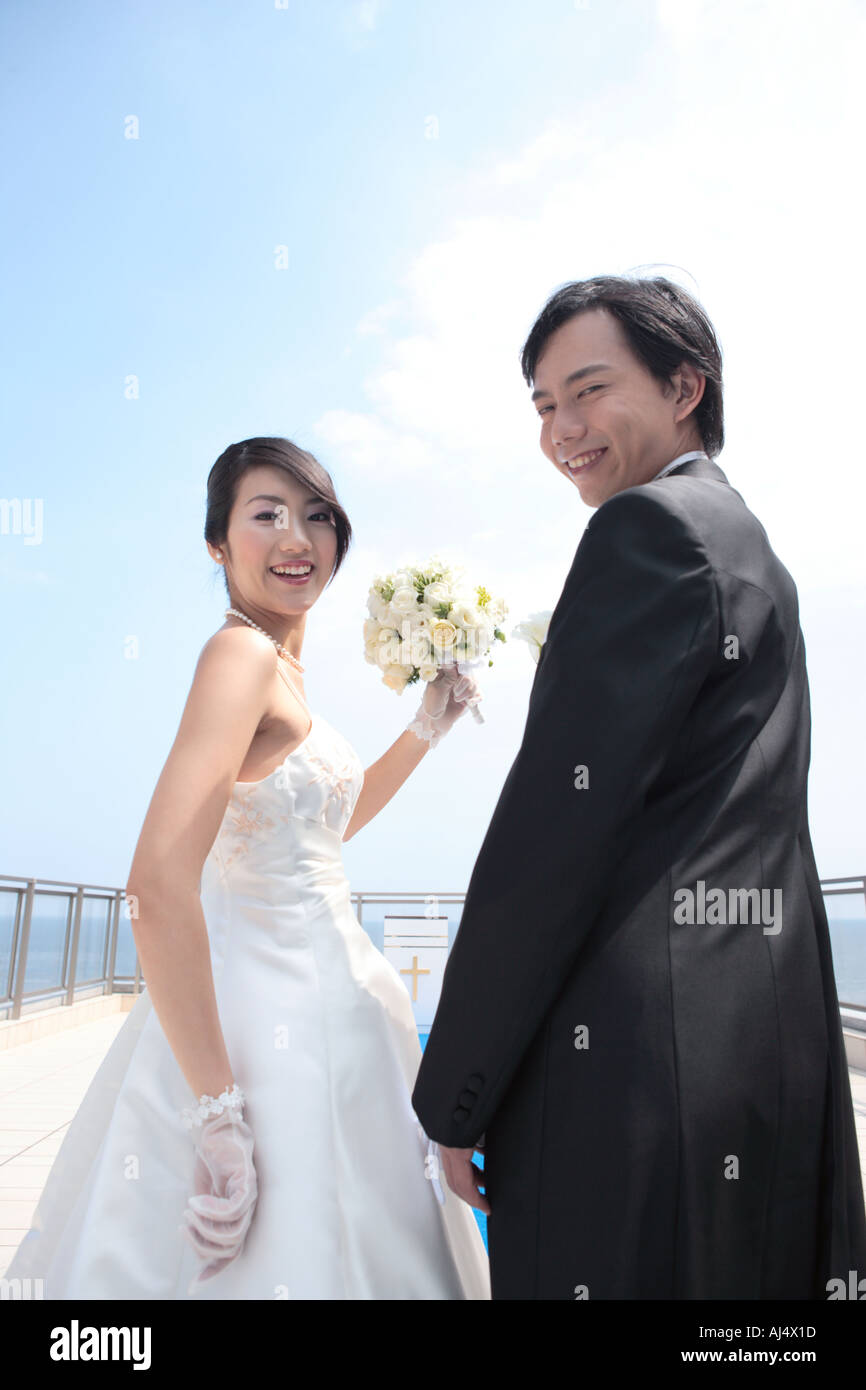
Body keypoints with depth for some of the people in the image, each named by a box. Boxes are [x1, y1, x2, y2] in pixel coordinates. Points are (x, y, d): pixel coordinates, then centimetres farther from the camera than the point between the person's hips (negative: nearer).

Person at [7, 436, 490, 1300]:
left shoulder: (279, 669, 10)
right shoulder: (243, 653, -19)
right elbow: (160, 884, -28)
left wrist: (426, 729, 13)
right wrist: (220, 1114, -24)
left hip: (315, 997, 10)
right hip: (269, 1021, -9)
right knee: (280, 1251, 8)